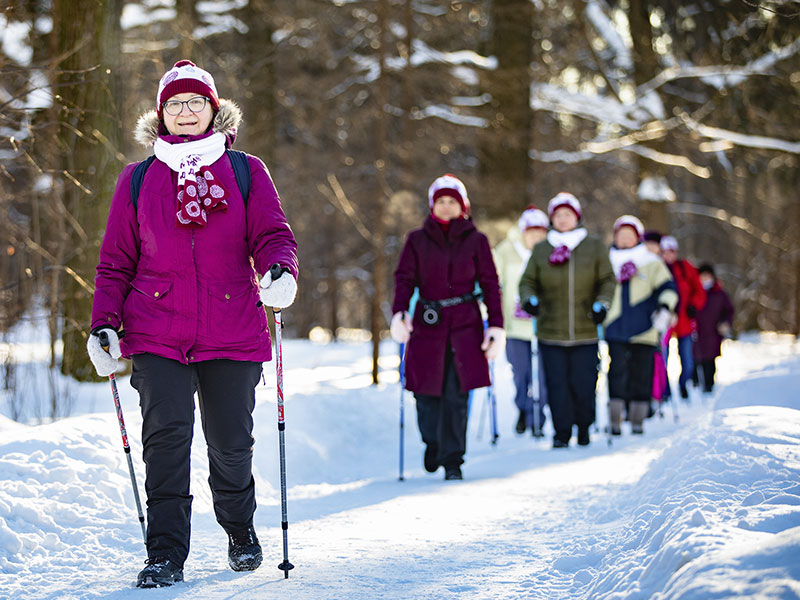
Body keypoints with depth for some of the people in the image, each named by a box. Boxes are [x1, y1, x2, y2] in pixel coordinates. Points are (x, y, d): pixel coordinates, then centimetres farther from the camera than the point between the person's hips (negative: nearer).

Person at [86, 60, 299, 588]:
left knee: (231, 443, 6)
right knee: (167, 435, -14)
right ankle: (166, 554, -5)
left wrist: (281, 271, -20)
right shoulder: (137, 180, 11)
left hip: (233, 333, 0)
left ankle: (240, 532, 32)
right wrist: (104, 323, 1)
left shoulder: (245, 172, 8)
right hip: (156, 334, 0)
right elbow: (117, 262, 12)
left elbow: (272, 236, 3)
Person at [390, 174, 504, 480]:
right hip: (428, 324, 1)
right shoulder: (417, 240, 7)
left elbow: (490, 284, 6)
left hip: (465, 324, -1)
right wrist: (399, 313, -14)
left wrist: (496, 326, -1)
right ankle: (433, 441, 30)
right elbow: (405, 279, 3)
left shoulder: (476, 241, 6)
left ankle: (452, 459, 4)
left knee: (456, 395, -8)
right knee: (427, 392, 0)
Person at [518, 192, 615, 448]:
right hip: (550, 331, 1)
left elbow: (607, 280, 9)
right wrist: (529, 299, -8)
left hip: (585, 332, -1)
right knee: (557, 384, -4)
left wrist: (602, 303, -7)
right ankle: (562, 433, 4)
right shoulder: (541, 250, 9)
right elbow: (527, 282, 13)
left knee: (583, 384, -2)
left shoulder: (594, 247, 7)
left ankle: (584, 427, 20)